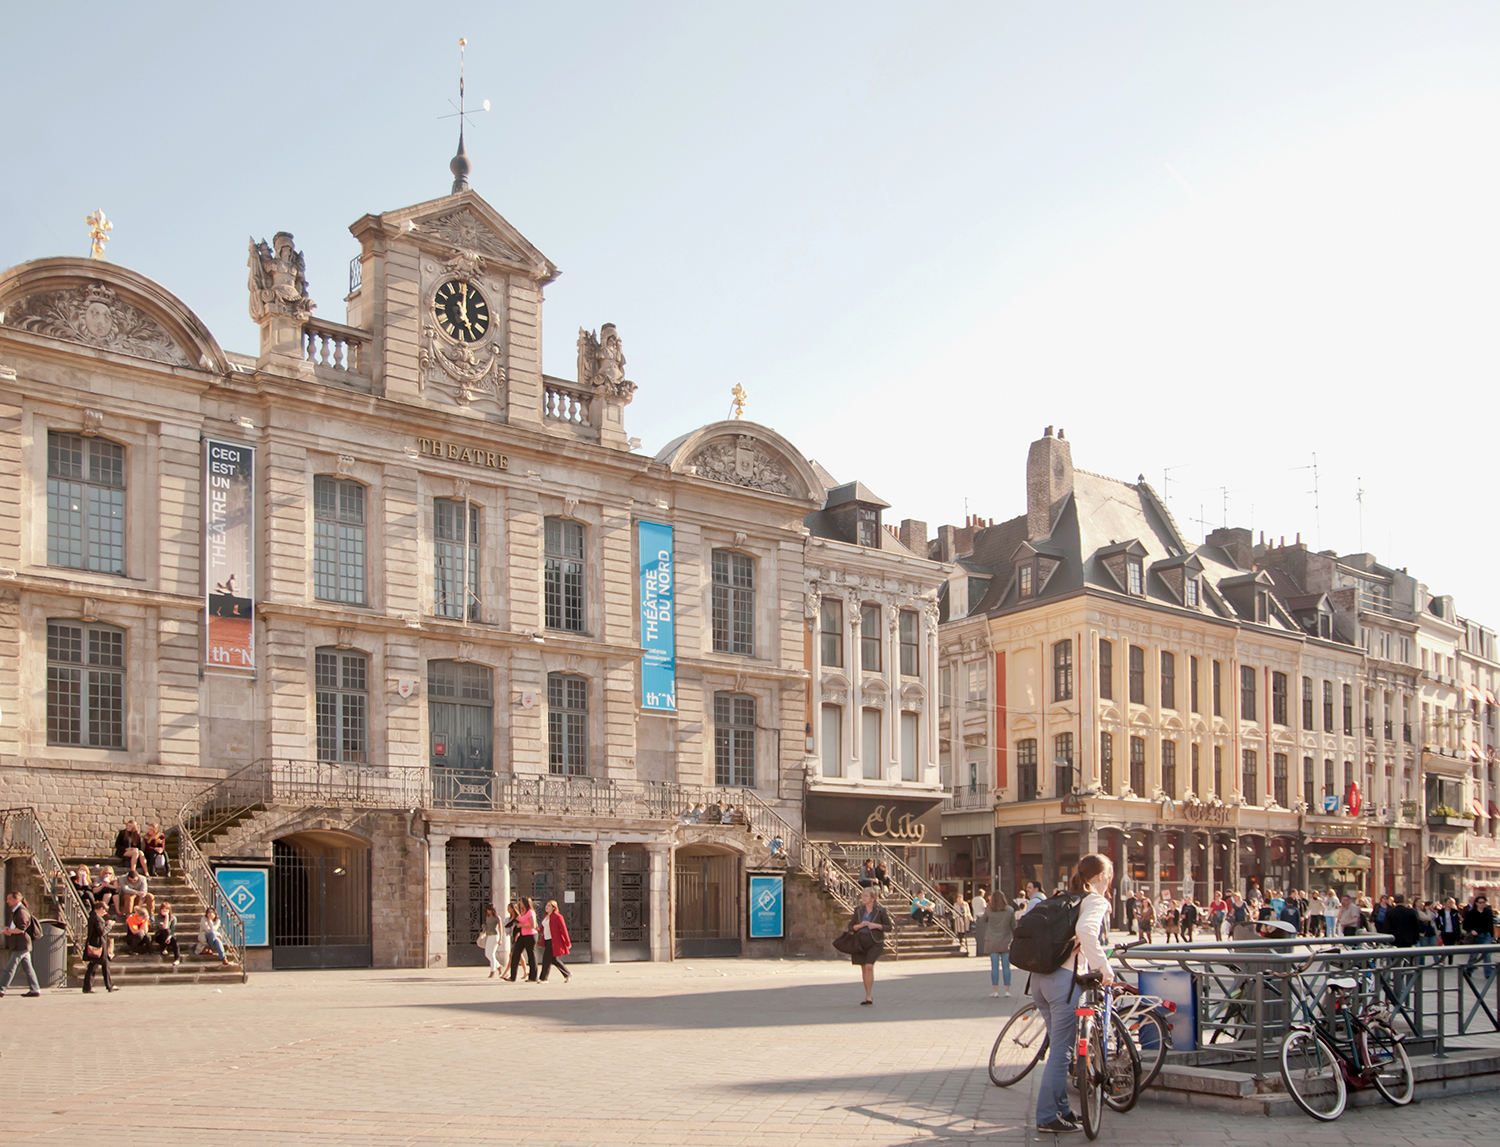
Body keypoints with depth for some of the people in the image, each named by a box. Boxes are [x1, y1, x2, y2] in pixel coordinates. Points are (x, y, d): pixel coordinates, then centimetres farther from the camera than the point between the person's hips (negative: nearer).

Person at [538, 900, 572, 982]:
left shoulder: (557, 917, -13)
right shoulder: (545, 915, 12)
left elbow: (563, 929, -12)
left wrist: (568, 942, -12)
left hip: (554, 941, -9)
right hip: (547, 941, 9)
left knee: (547, 959, -9)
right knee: (553, 959, 11)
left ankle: (543, 978, -1)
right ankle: (568, 974, 23)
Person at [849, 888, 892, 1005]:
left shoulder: (880, 911, -3)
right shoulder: (858, 911, 7)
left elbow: (889, 927, 1)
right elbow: (850, 927, 9)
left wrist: (876, 926, -14)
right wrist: (860, 925, -10)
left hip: (875, 942, -4)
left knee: (869, 966, -19)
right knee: (863, 968, 8)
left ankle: (869, 996, -16)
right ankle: (868, 995, 21)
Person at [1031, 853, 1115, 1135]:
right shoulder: (1096, 901, -4)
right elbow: (1086, 931, -26)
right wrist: (1104, 966, -21)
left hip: (1039, 978, 8)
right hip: (1065, 978, -8)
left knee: (1059, 1047, 19)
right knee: (1060, 1051, -1)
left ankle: (1060, 1109, 27)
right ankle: (1047, 1117, 3)